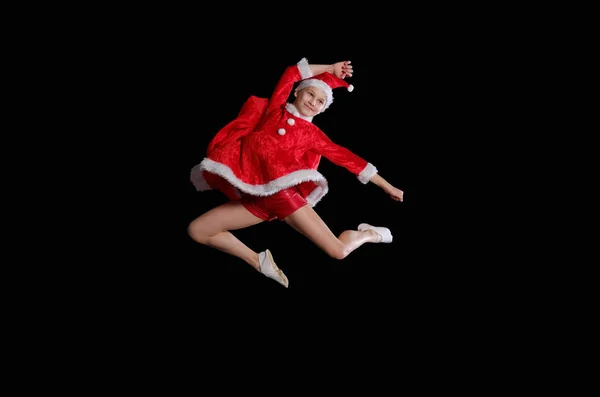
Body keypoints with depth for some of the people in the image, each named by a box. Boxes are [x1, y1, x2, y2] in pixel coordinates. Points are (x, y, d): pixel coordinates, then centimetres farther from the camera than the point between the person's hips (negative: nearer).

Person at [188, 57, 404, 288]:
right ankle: (259, 262, 2)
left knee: (339, 251, -13)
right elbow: (292, 73, 12)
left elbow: (346, 157, 12)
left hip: (282, 194, -3)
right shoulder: (274, 110, 15)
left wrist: (386, 186, 14)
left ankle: (369, 234, 23)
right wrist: (330, 69, 21)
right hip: (254, 197, 3)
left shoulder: (312, 134, 11)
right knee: (197, 230, -7)